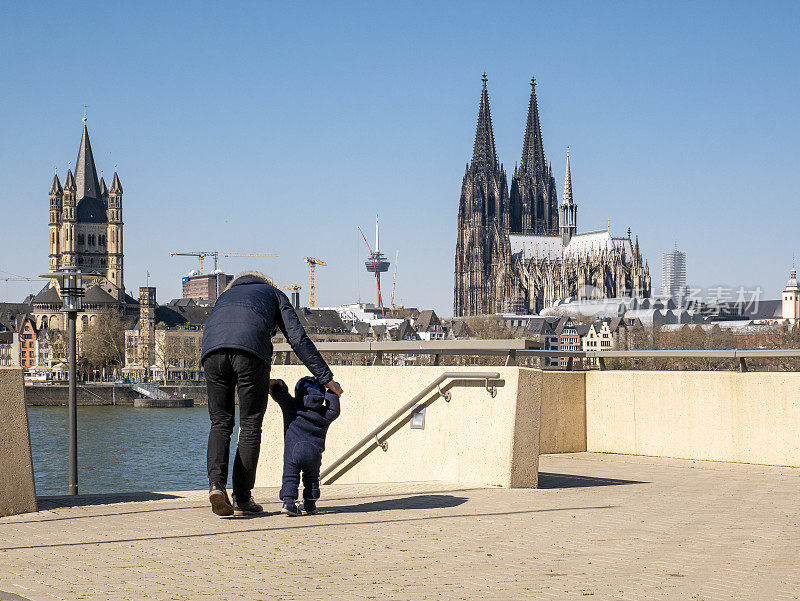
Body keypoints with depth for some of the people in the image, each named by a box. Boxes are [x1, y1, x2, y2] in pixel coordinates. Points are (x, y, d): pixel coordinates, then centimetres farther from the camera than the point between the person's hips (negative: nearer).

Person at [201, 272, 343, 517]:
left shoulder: (225, 295, 41)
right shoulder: (275, 294, 32)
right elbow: (298, 338, 18)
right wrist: (326, 378, 18)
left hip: (212, 350, 3)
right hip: (250, 350, -3)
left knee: (220, 423, 12)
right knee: (250, 425, 8)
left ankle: (216, 482, -10)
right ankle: (242, 499, 8)